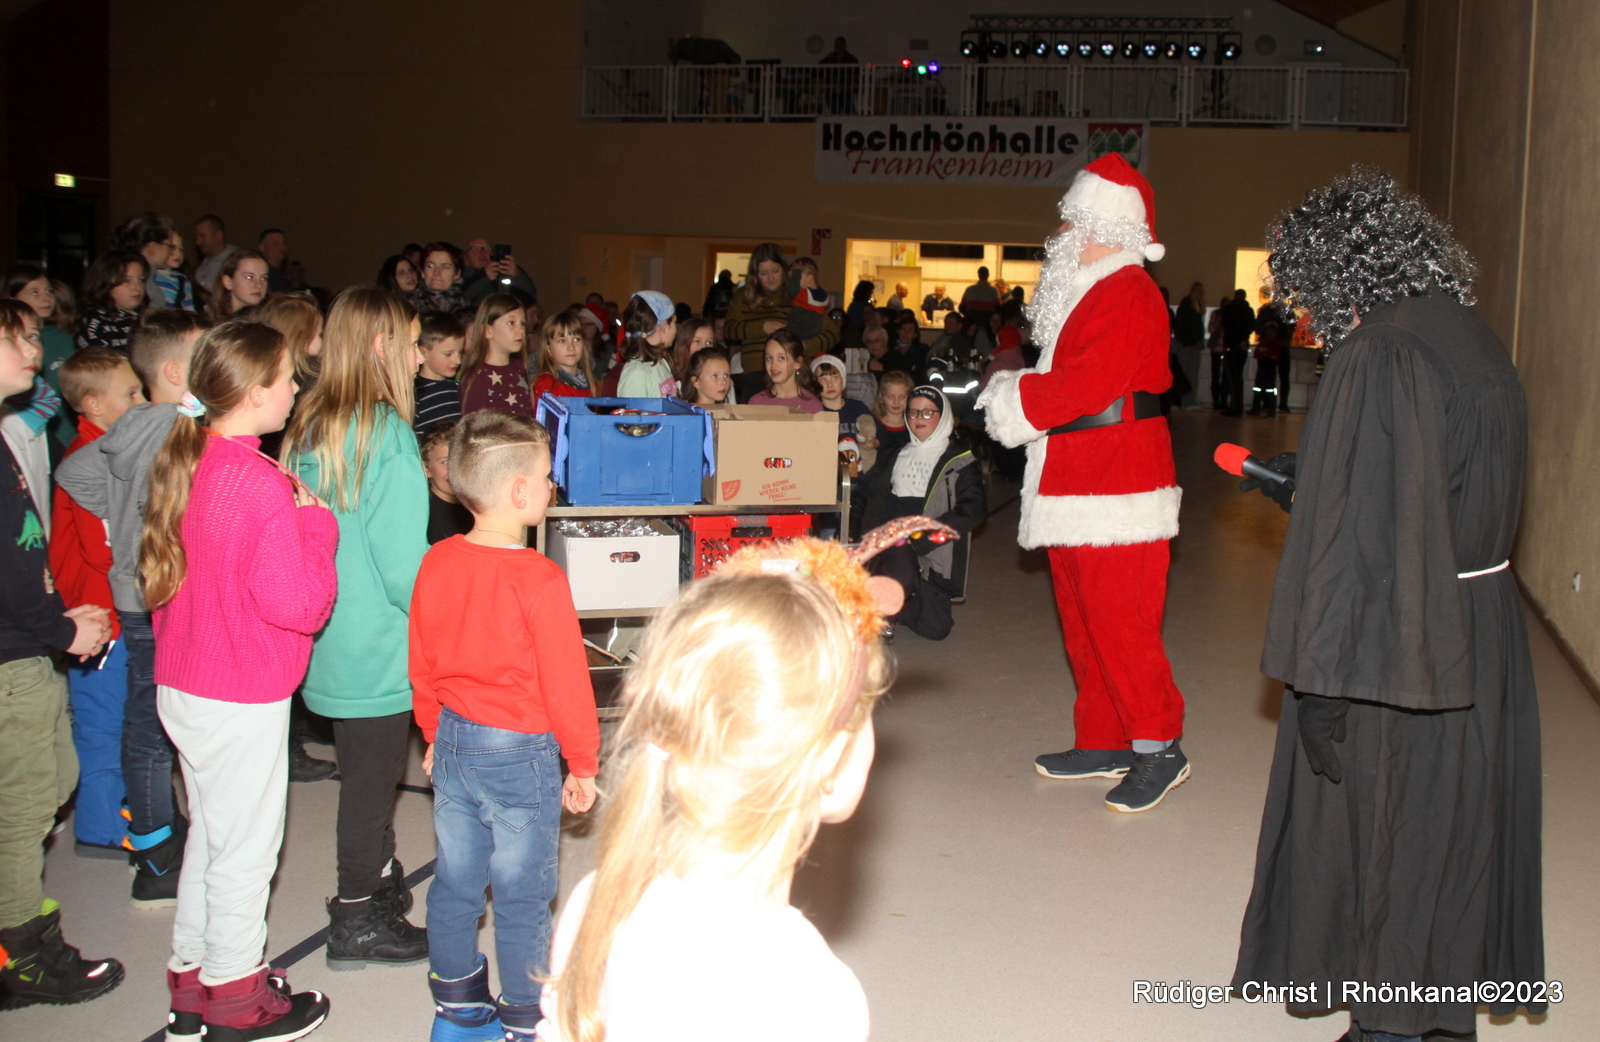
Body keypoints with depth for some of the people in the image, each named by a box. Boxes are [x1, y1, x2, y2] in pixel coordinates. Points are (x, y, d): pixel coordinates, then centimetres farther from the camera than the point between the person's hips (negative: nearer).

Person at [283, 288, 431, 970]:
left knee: (363, 771, 22)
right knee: (372, 778, 5)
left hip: (328, 643, 8)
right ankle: (358, 923, 17)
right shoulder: (387, 433, -20)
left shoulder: (310, 428, 4)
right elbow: (401, 560, -21)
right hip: (379, 647, -8)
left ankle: (375, 881, 37)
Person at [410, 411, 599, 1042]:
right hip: (521, 753, -6)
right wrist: (583, 764, -4)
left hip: (454, 744, 6)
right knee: (522, 897, 7)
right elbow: (565, 681, -16)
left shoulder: (437, 564, -3)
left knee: (455, 883, 17)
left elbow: (421, 665, 7)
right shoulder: (538, 579, -22)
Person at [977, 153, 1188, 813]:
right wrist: (1017, 395, 5)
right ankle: (1103, 743, 24)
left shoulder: (1128, 294, -14)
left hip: (1116, 492, -11)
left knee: (1118, 624, -8)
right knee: (1084, 624, 14)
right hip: (1078, 484, 11)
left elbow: (1086, 385, -22)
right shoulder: (1091, 290, 19)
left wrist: (1014, 400, -10)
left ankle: (1159, 749, 2)